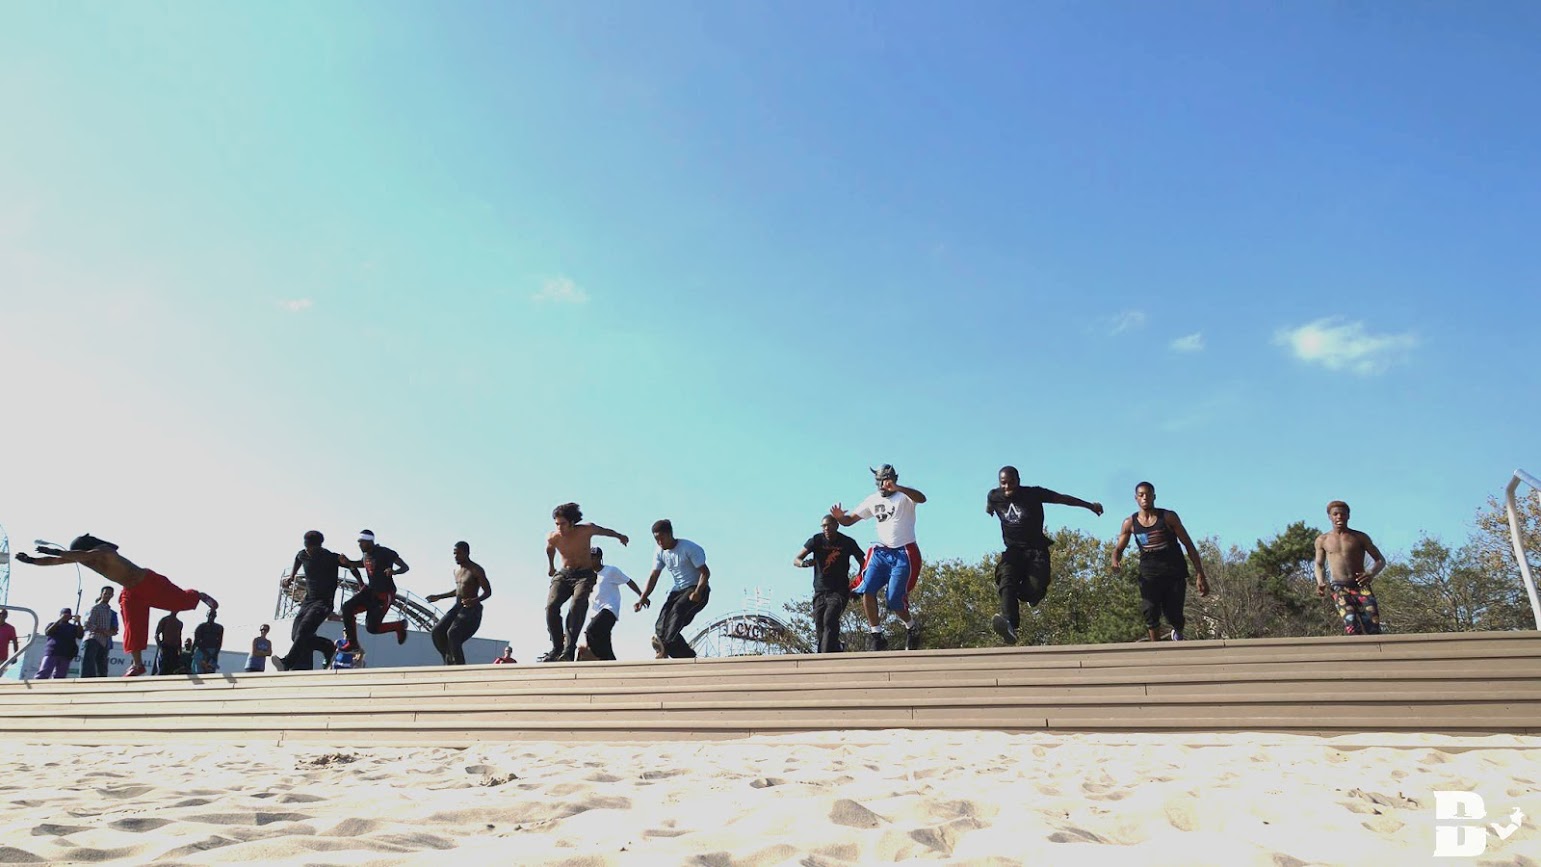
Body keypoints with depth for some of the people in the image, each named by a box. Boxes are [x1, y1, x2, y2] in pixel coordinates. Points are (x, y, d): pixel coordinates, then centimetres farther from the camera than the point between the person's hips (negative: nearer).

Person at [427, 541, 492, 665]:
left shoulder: (476, 570, -11)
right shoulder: (457, 569, 14)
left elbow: (488, 592, -14)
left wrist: (475, 600, -33)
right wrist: (439, 596, 26)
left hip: (471, 609, -8)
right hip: (457, 607, 8)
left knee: (453, 633, -25)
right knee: (437, 631, -8)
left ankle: (459, 666, -20)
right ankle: (449, 660, 4)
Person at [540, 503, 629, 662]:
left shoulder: (587, 530, -15)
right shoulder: (552, 537, -9)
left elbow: (604, 531, 8)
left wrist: (620, 536, 27)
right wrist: (550, 566, 33)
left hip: (584, 575, -3)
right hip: (563, 574, 3)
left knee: (576, 607, -28)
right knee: (551, 606, -23)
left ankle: (568, 652, -34)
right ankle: (557, 648, -15)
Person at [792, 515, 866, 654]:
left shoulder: (848, 542, -3)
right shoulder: (816, 540, -1)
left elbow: (863, 563, 8)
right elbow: (795, 560, -3)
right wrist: (804, 563, -27)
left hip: (839, 591, -3)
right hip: (820, 591, 3)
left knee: (829, 619, -23)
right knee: (820, 626, 1)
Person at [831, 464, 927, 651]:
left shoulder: (903, 497, -7)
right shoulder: (873, 500, 9)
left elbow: (921, 498, -31)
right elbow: (850, 520, 11)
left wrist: (896, 488, -46)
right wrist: (840, 516, -14)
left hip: (903, 554, -5)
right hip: (881, 552, 5)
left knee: (894, 601, -8)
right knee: (866, 590, -15)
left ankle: (912, 628, 22)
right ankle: (877, 636, -4)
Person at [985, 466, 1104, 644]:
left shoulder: (1033, 493, -4)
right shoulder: (994, 497, 4)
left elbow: (1062, 498, 3)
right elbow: (987, 516, 26)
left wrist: (1090, 506, 9)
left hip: (1036, 550, -1)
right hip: (1012, 551, 2)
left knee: (1035, 589, -23)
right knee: (1007, 581, -29)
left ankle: (1024, 594, 18)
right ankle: (1009, 624, -50)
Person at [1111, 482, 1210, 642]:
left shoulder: (1168, 517, -4)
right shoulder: (1130, 523, 2)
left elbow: (1189, 545, -1)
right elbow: (1118, 549, 10)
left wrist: (1200, 576, -5)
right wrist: (1115, 561, -16)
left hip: (1174, 574, -1)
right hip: (1149, 576, 1)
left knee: (1174, 616, -2)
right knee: (1150, 615, -11)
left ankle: (1178, 632, 34)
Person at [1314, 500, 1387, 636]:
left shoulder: (1360, 537, 9)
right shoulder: (1322, 540, 12)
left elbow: (1381, 560, 10)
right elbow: (1319, 565, 24)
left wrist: (1371, 574, -12)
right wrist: (1321, 583, 3)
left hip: (1361, 586, 1)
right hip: (1340, 588, -1)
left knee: (1373, 629, -16)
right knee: (1351, 623, -27)